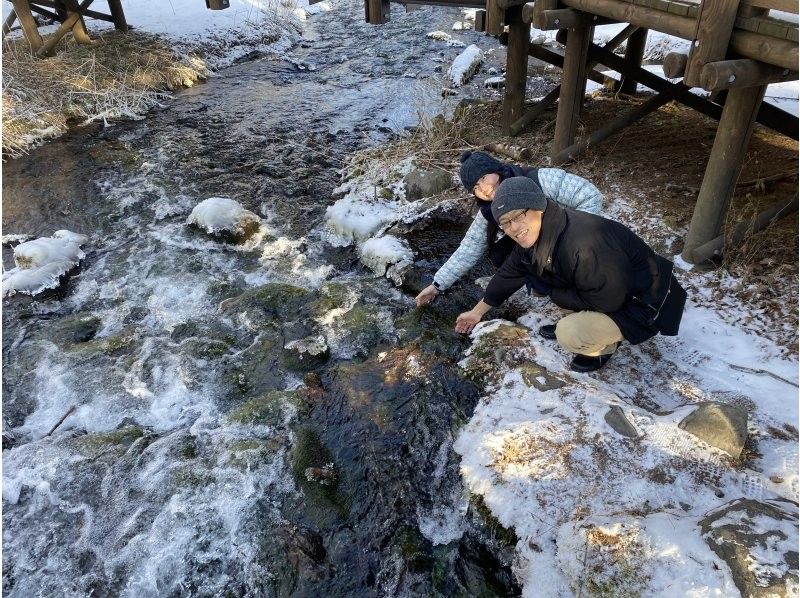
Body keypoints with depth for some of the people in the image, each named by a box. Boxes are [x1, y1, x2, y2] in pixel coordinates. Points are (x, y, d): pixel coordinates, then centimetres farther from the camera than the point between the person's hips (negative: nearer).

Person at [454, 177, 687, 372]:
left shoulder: (584, 245, -38)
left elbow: (608, 301, -30)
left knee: (569, 334, -29)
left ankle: (605, 345, 5)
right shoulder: (532, 237, -9)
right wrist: (477, 311, 15)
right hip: (607, 289, 9)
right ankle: (576, 320, 17)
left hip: (639, 302, -8)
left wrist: (552, 292, -18)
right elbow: (510, 273, 6)